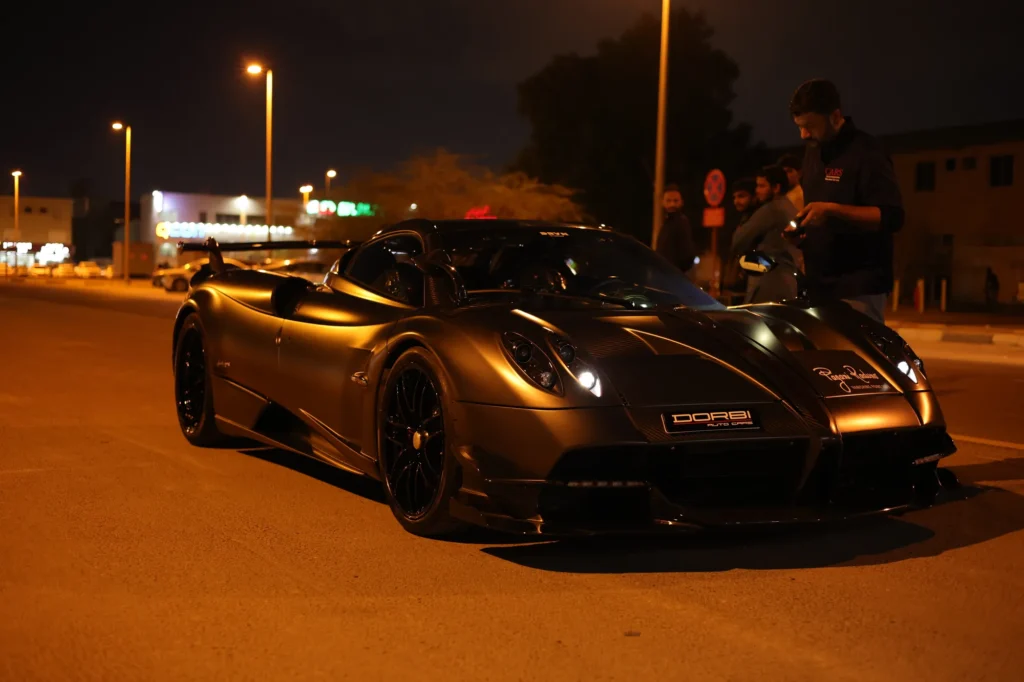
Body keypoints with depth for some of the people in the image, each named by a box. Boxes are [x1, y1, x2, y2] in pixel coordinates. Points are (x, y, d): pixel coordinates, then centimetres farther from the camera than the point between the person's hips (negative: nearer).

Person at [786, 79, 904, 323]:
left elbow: (892, 217, -17)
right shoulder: (813, 153, 16)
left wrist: (833, 210, -25)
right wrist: (800, 230, 6)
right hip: (820, 285, 8)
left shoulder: (865, 153, -10)